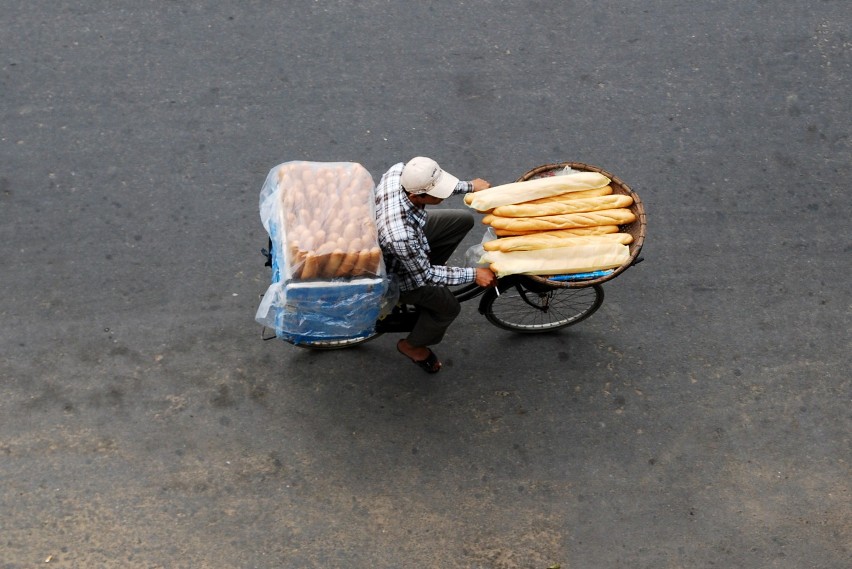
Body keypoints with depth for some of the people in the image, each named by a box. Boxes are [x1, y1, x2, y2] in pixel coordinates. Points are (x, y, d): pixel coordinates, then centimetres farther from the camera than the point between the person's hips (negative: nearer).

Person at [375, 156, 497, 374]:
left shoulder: (399, 171, -29)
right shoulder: (399, 234, -46)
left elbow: (435, 183, -2)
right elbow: (424, 275, -26)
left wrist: (470, 186, 3)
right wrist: (474, 275, -21)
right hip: (394, 272, -7)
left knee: (463, 219, 7)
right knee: (448, 307, -3)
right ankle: (413, 345, 26)